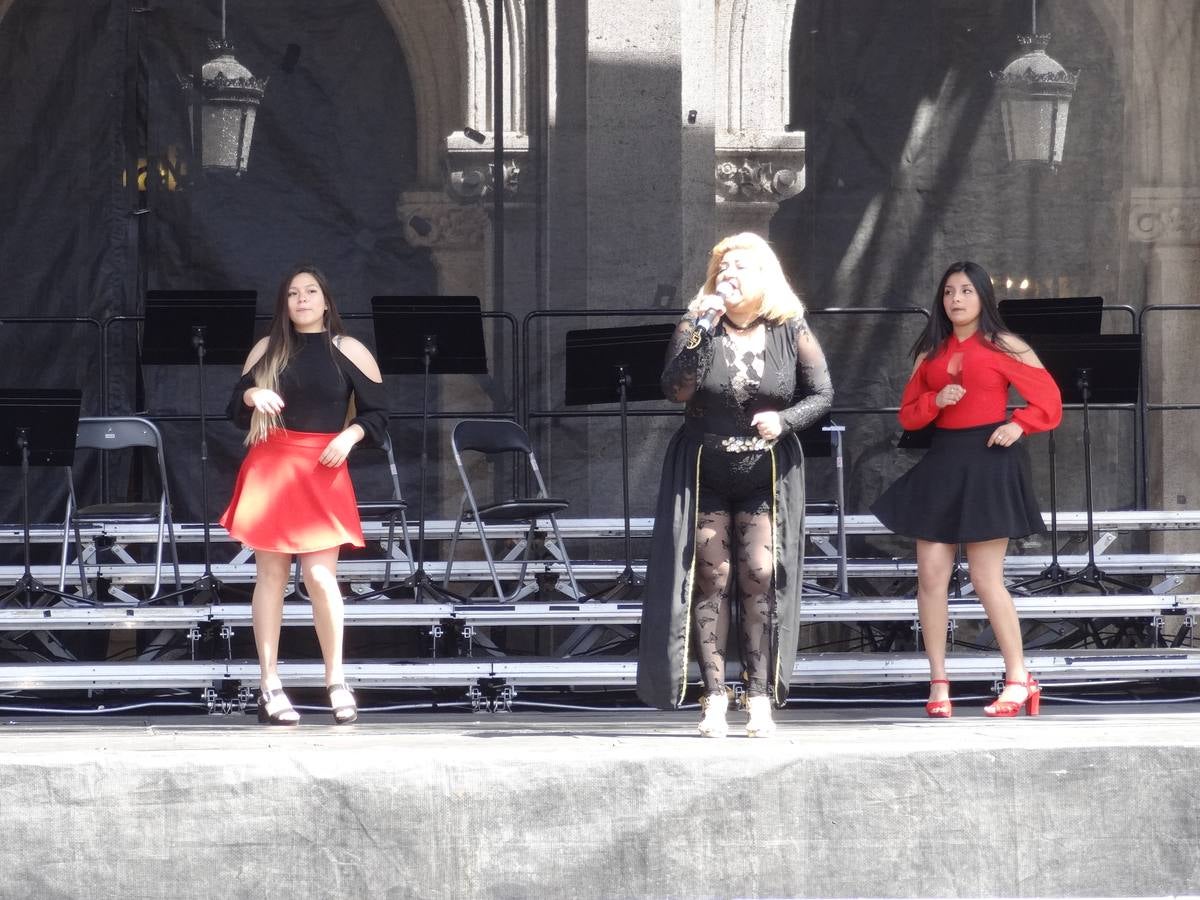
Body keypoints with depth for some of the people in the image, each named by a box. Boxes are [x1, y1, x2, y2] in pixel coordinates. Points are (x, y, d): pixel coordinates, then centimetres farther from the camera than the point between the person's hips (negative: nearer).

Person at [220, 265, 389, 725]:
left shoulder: (349, 352, 5)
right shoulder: (267, 349, 11)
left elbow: (377, 414, 6)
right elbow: (235, 410, 12)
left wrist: (350, 434, -12)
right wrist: (252, 395, -9)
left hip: (323, 472, -2)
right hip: (270, 468, 2)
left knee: (321, 576, -11)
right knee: (270, 575, -1)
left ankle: (336, 679, 2)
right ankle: (269, 686, 1)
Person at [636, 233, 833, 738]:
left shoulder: (790, 333, 0)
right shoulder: (697, 328, 0)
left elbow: (822, 394, 4)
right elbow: (676, 389, -14)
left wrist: (784, 420, -15)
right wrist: (700, 329, -22)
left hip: (766, 474, 0)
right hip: (704, 473, 0)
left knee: (760, 578, -7)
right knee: (711, 579, -4)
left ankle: (760, 698, -3)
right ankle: (714, 697, -2)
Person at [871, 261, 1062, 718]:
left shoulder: (1002, 347, 1)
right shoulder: (932, 353, 14)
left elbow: (1048, 398, 1)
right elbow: (908, 414, 12)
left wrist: (1018, 425, -13)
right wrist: (936, 401, -6)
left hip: (988, 462, -5)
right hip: (943, 462, 5)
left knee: (986, 578, -6)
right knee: (931, 574, -2)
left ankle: (1019, 678, 4)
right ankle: (938, 684, 3)